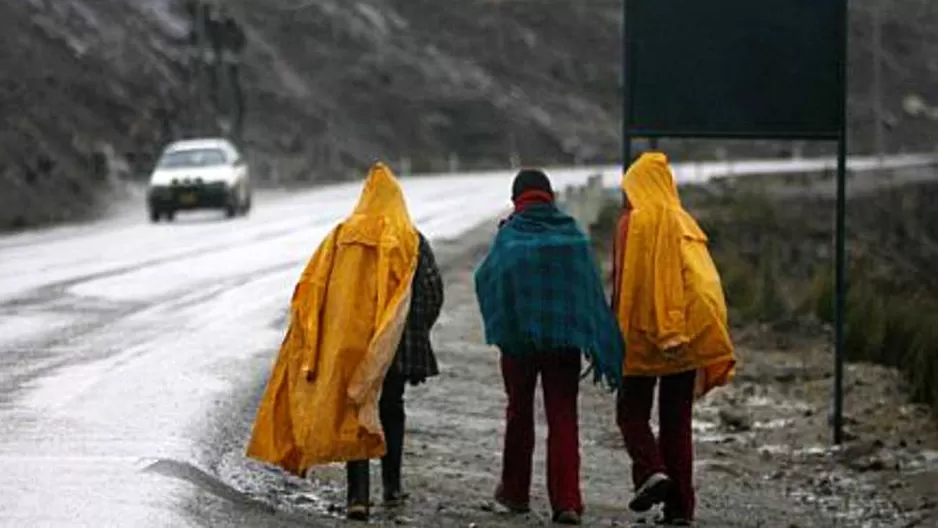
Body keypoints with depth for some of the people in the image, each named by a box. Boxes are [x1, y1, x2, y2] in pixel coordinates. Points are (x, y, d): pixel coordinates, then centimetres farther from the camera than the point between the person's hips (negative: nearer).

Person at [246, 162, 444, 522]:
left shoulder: (341, 237, 2)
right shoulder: (411, 241, -1)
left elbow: (312, 290, -2)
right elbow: (432, 290, -3)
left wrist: (318, 342, 3)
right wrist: (416, 332, 11)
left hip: (348, 344, 0)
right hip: (395, 344, 0)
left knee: (354, 416, 2)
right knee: (391, 410, 19)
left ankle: (358, 496, -10)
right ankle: (392, 488, 26)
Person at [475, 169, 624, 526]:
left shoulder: (509, 236, -5)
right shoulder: (572, 233, 0)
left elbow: (485, 279, -8)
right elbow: (592, 290, 0)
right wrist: (603, 350, 1)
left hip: (519, 337, -1)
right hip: (566, 338, 1)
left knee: (519, 414, 16)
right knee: (563, 418, 2)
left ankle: (516, 492, 25)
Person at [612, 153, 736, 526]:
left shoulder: (633, 222, -6)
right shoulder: (686, 224, 10)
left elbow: (624, 284, -12)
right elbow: (703, 284, 9)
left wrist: (614, 336, -10)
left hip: (642, 339, -5)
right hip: (686, 341, 5)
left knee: (631, 412, 9)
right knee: (677, 421, 9)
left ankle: (651, 471, -15)